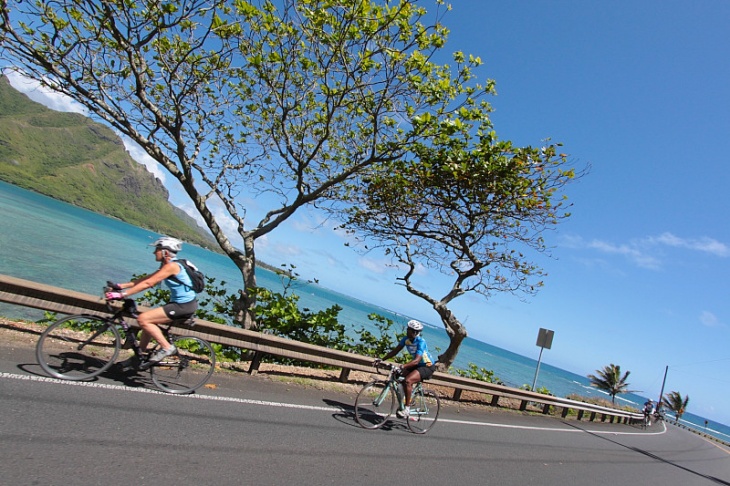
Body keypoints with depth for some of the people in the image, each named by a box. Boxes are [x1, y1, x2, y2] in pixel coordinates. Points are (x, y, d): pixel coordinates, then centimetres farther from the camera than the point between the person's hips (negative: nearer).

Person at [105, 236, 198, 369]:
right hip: (181, 303, 10)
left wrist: (122, 294, -21)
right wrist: (121, 286, 8)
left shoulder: (171, 266, -17)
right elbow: (146, 279, 13)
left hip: (184, 306, -10)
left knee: (143, 319, -12)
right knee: (148, 321, 17)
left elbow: (148, 283, -22)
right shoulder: (167, 265, 14)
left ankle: (166, 348, -6)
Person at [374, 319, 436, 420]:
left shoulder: (421, 342, -26)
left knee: (407, 381, -27)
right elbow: (395, 351, -2)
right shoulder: (406, 339, -5)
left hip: (427, 366, -8)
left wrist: (402, 366, -47)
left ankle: (407, 408, -16)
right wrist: (382, 359, -13)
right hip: (417, 365, 8)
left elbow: (416, 360, -35)